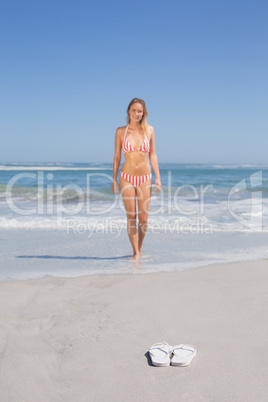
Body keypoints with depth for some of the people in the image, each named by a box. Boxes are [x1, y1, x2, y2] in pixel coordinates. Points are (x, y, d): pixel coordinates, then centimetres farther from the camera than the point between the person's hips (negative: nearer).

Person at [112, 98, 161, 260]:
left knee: (144, 219, 3)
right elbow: (117, 156, 4)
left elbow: (153, 155, 6)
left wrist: (158, 177, 1)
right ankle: (136, 252, 6)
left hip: (145, 179, 1)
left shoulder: (149, 130, 2)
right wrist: (114, 179, 2)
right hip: (127, 178, -1)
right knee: (131, 217, -4)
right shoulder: (121, 131, 0)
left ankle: (139, 249, 24)